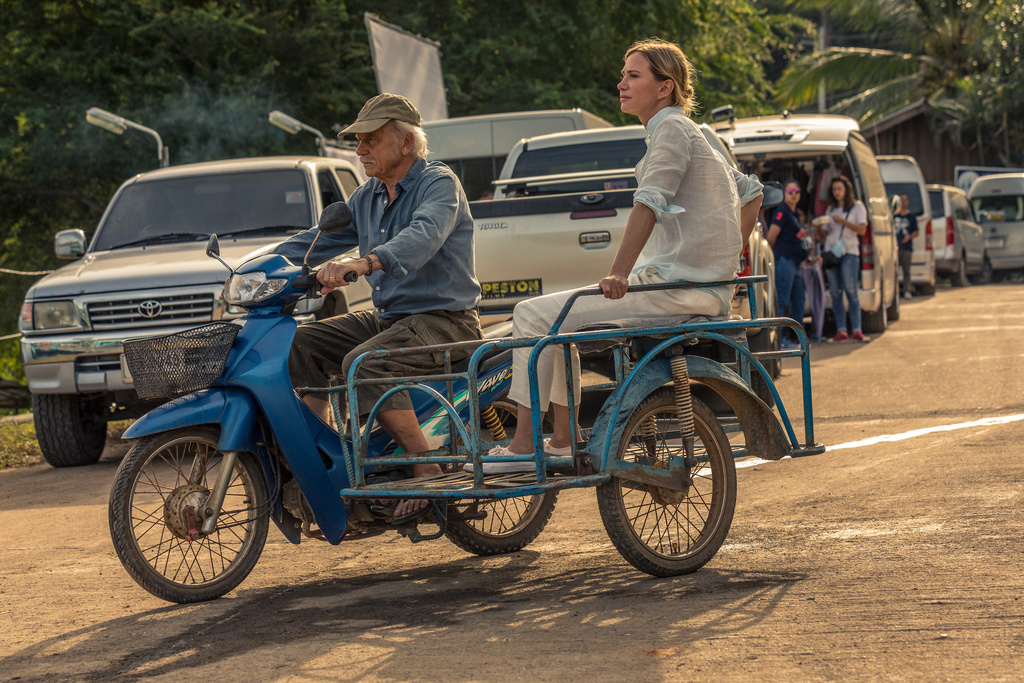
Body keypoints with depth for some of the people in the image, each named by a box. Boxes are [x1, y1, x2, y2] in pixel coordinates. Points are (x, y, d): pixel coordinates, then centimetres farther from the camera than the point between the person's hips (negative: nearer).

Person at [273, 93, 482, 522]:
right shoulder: (367, 196, 15)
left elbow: (423, 236, -32)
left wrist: (362, 263, -49)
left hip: (443, 320, -9)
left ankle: (428, 471, -24)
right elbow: (322, 237, 16)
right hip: (388, 317, 9)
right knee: (301, 344, -3)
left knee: (362, 363, -32)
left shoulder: (438, 184, -12)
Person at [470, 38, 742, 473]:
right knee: (557, 318, 19)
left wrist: (619, 273, -32)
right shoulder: (678, 129, 21)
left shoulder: (672, 130, -9)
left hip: (680, 286, -10)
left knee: (534, 316, -12)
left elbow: (649, 204, -22)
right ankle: (563, 441, 18)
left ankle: (523, 446, -9)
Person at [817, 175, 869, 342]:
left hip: (849, 252, -4)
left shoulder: (857, 206, 7)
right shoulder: (831, 209, 20)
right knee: (835, 293, -1)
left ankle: (856, 330, -13)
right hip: (830, 251, 4)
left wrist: (844, 222, -14)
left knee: (851, 291, -12)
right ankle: (841, 330, 0)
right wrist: (819, 227, -3)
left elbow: (862, 229, -4)